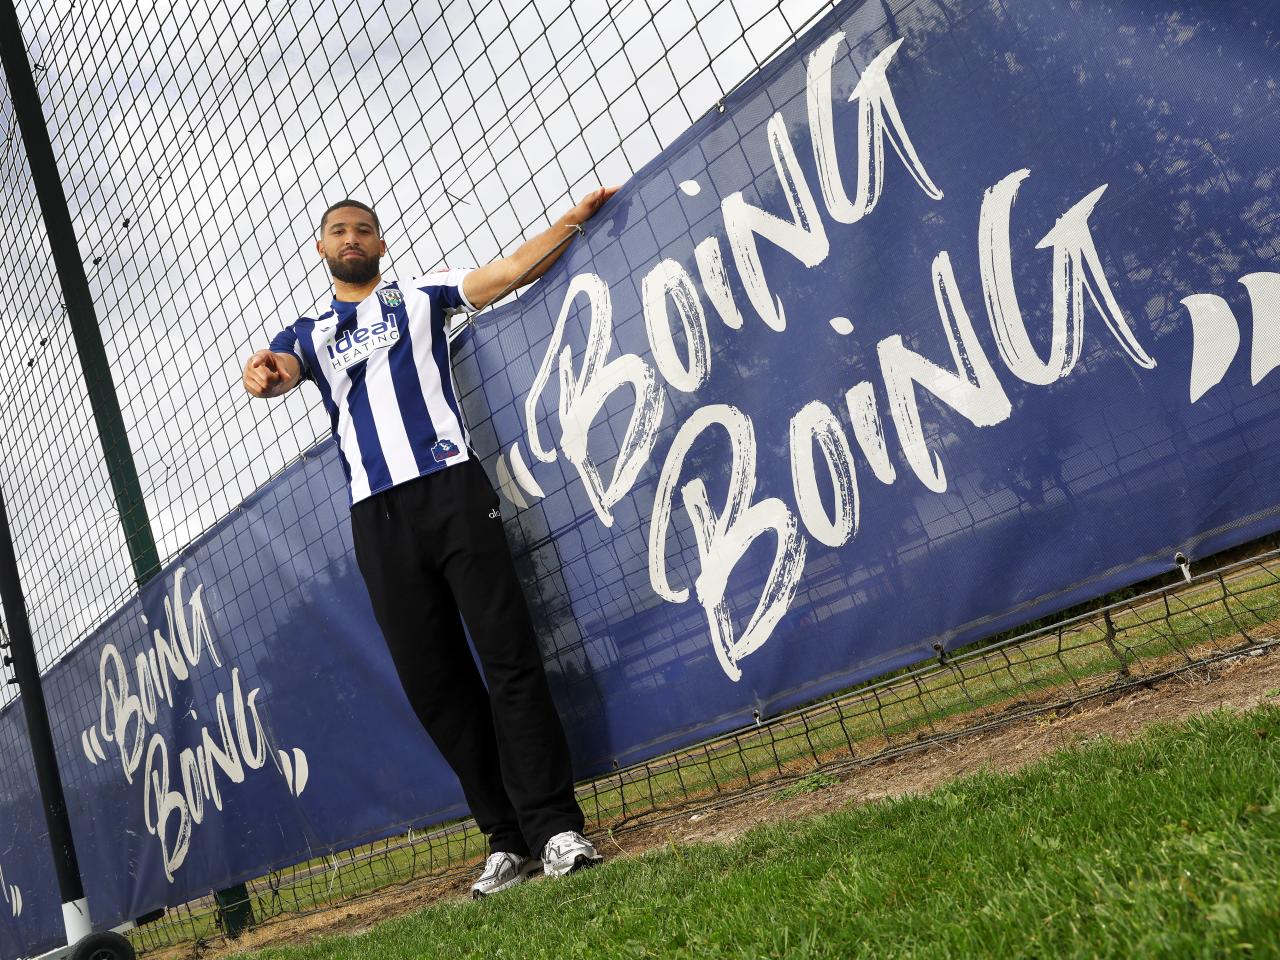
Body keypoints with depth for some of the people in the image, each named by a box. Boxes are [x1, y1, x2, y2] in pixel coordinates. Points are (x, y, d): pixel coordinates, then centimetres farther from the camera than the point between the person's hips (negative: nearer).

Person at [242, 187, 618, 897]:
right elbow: (275, 372, 0)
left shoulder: (420, 296, 19)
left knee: (508, 657, -11)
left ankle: (556, 829, -10)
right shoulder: (308, 335, 22)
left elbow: (511, 269, 9)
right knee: (434, 682, -1)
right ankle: (507, 840, 5)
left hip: (449, 486, -2)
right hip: (376, 516, 3)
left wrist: (575, 217, -2)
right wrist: (262, 375, -23)